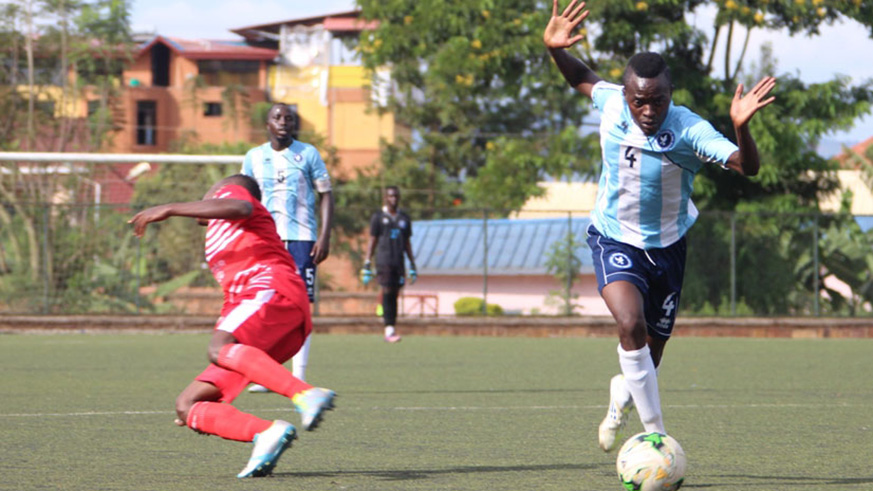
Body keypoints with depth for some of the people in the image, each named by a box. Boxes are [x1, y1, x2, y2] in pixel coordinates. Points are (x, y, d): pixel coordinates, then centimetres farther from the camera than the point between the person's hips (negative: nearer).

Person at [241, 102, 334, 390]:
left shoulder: (308, 154, 5)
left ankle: (299, 377, -6)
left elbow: (325, 194, 5)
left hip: (301, 238, -2)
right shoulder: (254, 157, 11)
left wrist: (325, 237, -5)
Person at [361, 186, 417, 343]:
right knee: (387, 292, -13)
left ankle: (391, 328, 5)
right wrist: (367, 264, -1)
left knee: (394, 294, 2)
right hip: (384, 260, -4)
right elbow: (372, 241, 4)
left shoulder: (404, 218, 15)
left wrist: (412, 265, 16)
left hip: (399, 262, 4)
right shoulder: (378, 217, 4)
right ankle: (389, 329, -18)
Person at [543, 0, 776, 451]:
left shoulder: (688, 131, -24)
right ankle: (655, 432, -22)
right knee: (631, 324, -28)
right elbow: (582, 78, 8)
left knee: (651, 354, 12)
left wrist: (741, 127, -52)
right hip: (615, 240, 0)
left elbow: (747, 167, -34)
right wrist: (555, 49, -11)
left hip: (667, 246, 0)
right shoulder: (611, 104, -15)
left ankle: (623, 397, 50)